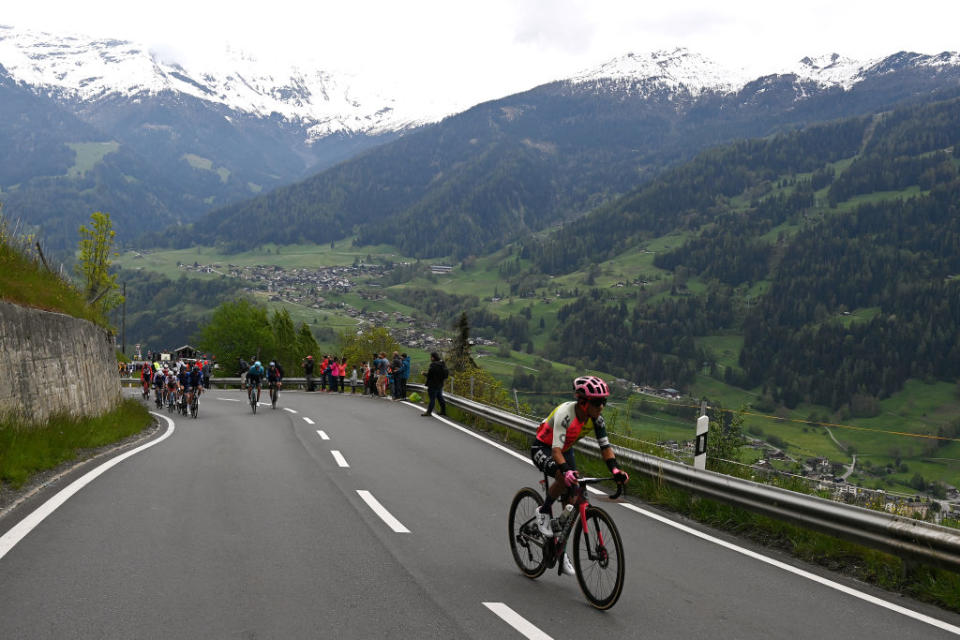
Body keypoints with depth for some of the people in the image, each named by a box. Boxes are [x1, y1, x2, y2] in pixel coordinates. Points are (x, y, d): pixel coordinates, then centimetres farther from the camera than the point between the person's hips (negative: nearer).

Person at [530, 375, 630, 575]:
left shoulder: (596, 419, -15)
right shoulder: (565, 413, -34)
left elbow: (605, 446, -12)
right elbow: (556, 449, -41)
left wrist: (615, 470, -30)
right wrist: (566, 471, -58)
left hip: (565, 451, 6)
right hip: (543, 449, -6)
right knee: (565, 479, -35)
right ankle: (544, 511, -8)